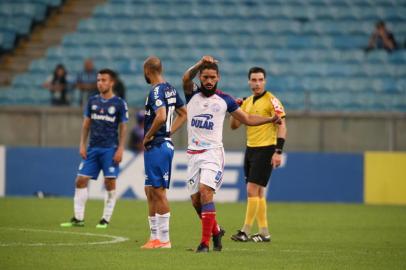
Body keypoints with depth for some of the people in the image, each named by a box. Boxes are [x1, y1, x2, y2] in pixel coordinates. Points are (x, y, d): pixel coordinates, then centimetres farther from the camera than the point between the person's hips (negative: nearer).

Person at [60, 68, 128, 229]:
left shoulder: (119, 104, -1)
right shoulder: (92, 101, 9)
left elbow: (123, 127, 0)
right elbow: (86, 123, 13)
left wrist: (120, 149, -8)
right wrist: (82, 145, 5)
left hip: (110, 149, -4)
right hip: (93, 148, 4)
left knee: (110, 183, -4)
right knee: (81, 180, -1)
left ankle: (106, 219, 5)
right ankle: (78, 218, 4)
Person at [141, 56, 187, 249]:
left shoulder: (156, 91, -16)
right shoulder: (170, 90, 13)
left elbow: (161, 117, -30)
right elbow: (183, 114, 21)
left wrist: (147, 137, -16)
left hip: (156, 146, -10)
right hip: (166, 144, 10)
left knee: (159, 192, -5)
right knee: (150, 191, 15)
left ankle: (164, 240, -2)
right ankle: (155, 237, 19)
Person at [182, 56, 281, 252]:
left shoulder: (224, 100, 6)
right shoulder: (192, 94, 6)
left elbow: (247, 119, 15)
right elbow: (186, 78, -17)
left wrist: (271, 119, 2)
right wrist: (200, 64, -33)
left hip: (213, 152, -3)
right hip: (193, 153, 3)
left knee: (205, 191, -21)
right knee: (195, 200, 4)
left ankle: (205, 242, -23)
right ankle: (216, 231, 29)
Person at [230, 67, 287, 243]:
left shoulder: (271, 101, -9)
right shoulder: (247, 102, 13)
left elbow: (282, 126, -13)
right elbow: (234, 125, 15)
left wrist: (278, 151, -19)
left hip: (265, 150, -8)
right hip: (250, 149, 8)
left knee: (252, 190, -12)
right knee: (258, 192, 9)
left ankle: (245, 231, -9)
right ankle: (264, 232, 13)